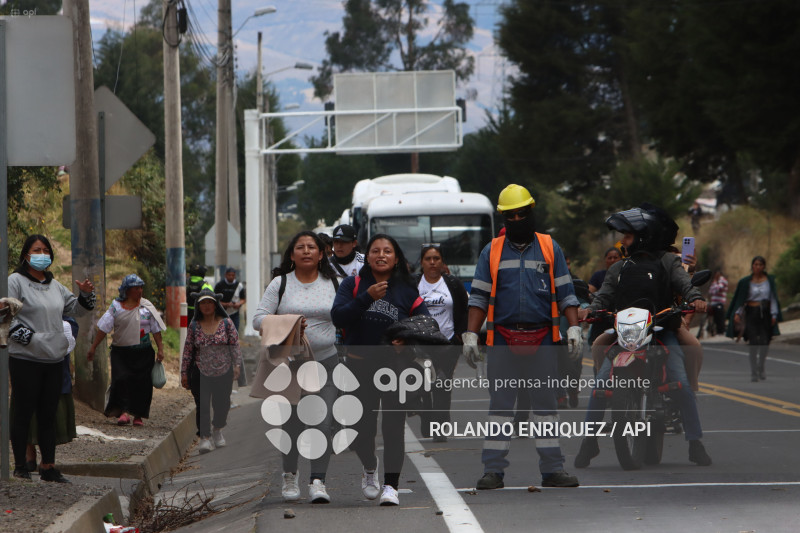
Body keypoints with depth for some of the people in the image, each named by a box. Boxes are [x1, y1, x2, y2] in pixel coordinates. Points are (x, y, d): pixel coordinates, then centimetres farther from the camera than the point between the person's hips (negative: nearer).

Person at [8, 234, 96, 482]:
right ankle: (20, 466, 6)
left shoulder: (54, 285, 18)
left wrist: (85, 294, 6)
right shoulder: (15, 282, -4)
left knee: (48, 415, 9)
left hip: (53, 359, 6)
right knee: (23, 414, -2)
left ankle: (48, 466, 14)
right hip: (25, 360, -6)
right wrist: (29, 338, -18)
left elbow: (74, 309, 27)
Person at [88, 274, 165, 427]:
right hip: (121, 351, -1)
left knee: (141, 383, -1)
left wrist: (160, 349, 1)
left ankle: (138, 415, 8)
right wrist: (93, 347, 2)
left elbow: (156, 330, 8)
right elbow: (103, 328, 4)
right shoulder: (116, 307, 3)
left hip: (143, 352, 1)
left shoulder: (147, 307, 6)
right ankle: (124, 412, -17)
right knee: (121, 379, -16)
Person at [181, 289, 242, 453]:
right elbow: (188, 350, 5)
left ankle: (217, 429, 34)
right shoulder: (194, 326, 3)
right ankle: (204, 437, -1)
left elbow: (235, 345, 2)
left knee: (222, 403, 6)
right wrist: (184, 373, 4)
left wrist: (237, 365, -7)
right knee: (202, 404, -9)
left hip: (224, 372, 0)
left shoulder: (226, 323, 2)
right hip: (200, 373, 0)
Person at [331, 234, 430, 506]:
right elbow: (338, 317, -10)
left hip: (397, 366, 0)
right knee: (362, 426, 4)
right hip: (361, 367, 0)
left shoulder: (407, 291, 6)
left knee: (394, 426, -8)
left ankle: (391, 485, -3)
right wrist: (367, 297, -20)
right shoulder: (353, 285, 4)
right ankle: (369, 468, 35)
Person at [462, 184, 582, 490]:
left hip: (543, 339, 0)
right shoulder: (491, 252, 8)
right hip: (503, 339, 0)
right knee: (499, 405, 0)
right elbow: (479, 298, 8)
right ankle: (493, 470, 2)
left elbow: (565, 294, 8)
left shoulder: (550, 249, 9)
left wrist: (574, 328, -3)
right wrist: (470, 335, 0)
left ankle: (552, 469, 7)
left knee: (545, 404, 4)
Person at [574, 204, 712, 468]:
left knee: (680, 384, -18)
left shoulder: (667, 261, 9)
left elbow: (684, 283, -5)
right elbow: (605, 295, 9)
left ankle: (695, 442, -9)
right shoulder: (618, 268, 20)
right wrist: (590, 309, -12)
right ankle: (589, 441, -1)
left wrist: (695, 299, -26)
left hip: (662, 330, -3)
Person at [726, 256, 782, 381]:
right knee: (753, 343, -7)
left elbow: (773, 298, 6)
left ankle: (761, 368, 19)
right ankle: (753, 372, -1)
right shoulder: (746, 282, 4)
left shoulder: (769, 280, 6)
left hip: (766, 313, 1)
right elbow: (740, 299, 5)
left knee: (764, 343, -4)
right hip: (751, 313, -1)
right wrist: (737, 313, -8)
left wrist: (774, 315, -1)